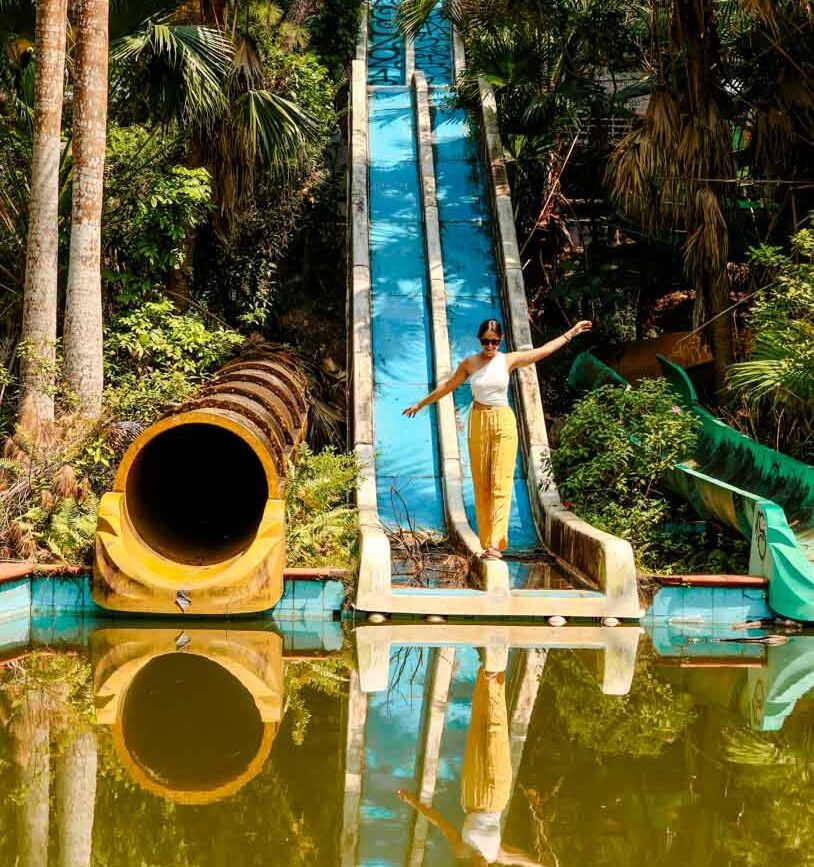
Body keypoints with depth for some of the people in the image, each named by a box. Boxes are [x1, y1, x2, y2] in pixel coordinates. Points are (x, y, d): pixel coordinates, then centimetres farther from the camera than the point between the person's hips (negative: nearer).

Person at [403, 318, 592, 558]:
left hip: (504, 423, -1)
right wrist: (420, 404, 22)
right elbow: (447, 386, 15)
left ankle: (495, 543, -17)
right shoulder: (469, 363, 3)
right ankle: (486, 542, 6)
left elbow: (544, 350, 10)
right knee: (481, 484, 1)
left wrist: (571, 333, 13)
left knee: (501, 483, -10)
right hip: (478, 423, 1)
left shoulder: (508, 360, 2)